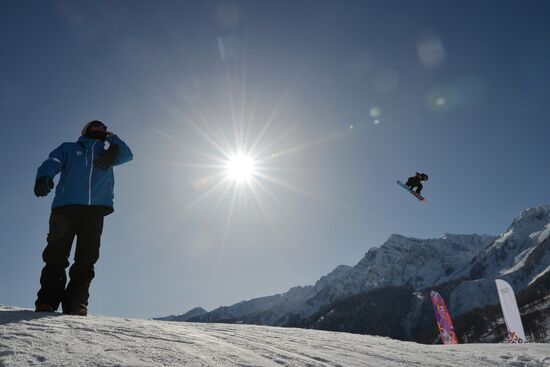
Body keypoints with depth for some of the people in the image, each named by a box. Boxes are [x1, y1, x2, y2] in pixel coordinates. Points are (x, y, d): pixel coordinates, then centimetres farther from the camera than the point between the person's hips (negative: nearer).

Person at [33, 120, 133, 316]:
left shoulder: (107, 154, 32)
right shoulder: (68, 148, 24)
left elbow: (127, 155, 24)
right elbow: (52, 162, 7)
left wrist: (112, 139, 20)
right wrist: (44, 176, -15)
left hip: (96, 209, 2)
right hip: (66, 206, -1)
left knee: (86, 259, -8)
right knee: (56, 255, -10)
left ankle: (76, 303, -10)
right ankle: (47, 302, -8)